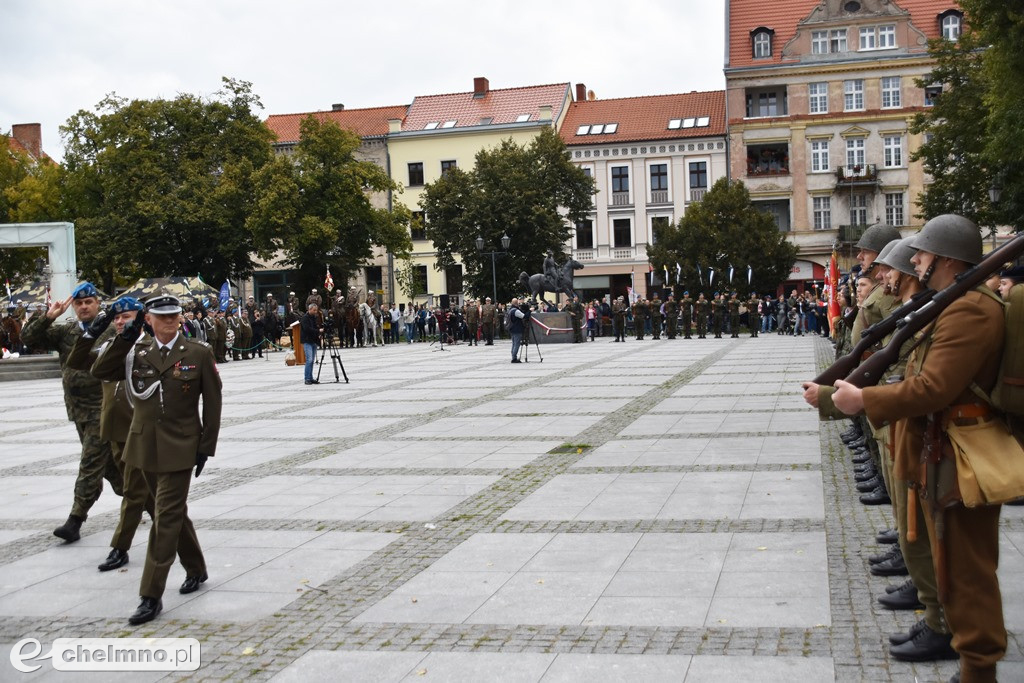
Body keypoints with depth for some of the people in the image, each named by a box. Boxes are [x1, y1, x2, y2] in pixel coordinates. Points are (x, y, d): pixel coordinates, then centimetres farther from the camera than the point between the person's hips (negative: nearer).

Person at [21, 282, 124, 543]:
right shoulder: (65, 331, 7)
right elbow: (29, 338, 3)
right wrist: (48, 317, -9)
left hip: (102, 408, -6)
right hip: (78, 408, 6)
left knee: (91, 464, -5)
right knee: (108, 461, 16)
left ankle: (76, 520, -2)